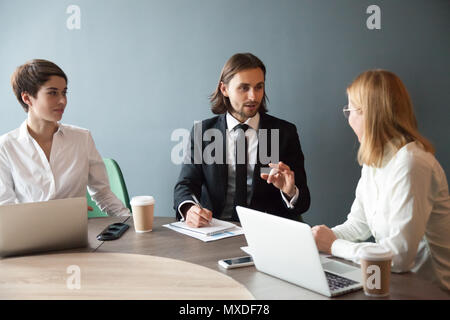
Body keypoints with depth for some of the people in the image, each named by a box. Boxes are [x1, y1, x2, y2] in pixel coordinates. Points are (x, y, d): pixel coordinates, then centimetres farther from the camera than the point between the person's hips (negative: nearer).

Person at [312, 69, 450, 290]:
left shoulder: (410, 163, -22)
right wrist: (316, 239, -4)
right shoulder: (374, 160, 7)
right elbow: (357, 225, 11)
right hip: (395, 280, 7)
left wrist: (333, 245, -16)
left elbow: (399, 256, -25)